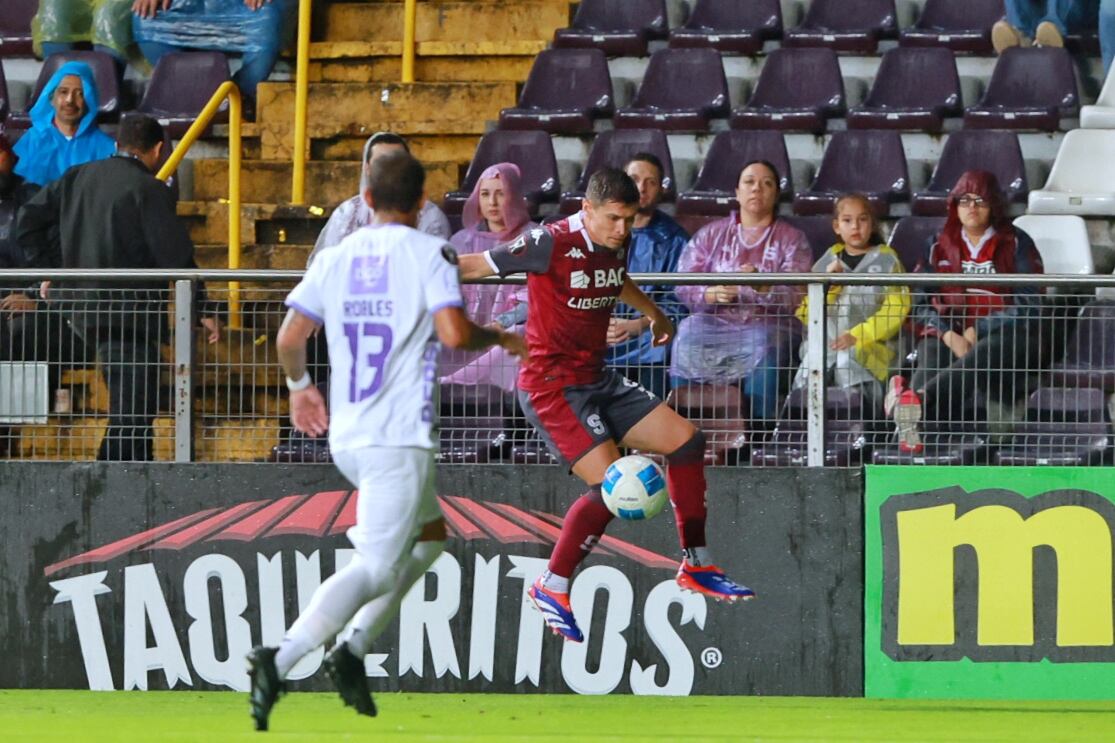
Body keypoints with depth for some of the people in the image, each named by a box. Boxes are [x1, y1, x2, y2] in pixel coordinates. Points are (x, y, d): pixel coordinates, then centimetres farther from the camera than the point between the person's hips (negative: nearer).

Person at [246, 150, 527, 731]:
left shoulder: (336, 257, 9)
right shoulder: (428, 253, -4)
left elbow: (289, 339, 4)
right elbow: (453, 333, -17)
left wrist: (300, 386, 22)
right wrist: (500, 340, 3)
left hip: (344, 437, 7)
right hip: (399, 437, -7)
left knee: (430, 532, 26)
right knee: (374, 568, -11)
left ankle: (352, 647, 12)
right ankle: (280, 660, -30)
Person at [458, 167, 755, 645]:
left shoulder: (617, 244, 5)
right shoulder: (551, 245, -19)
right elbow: (475, 266, -13)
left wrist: (653, 313, 45)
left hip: (597, 380, 9)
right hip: (552, 385, -9)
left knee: (685, 440, 4)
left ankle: (696, 566, 14)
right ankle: (551, 589, -4)